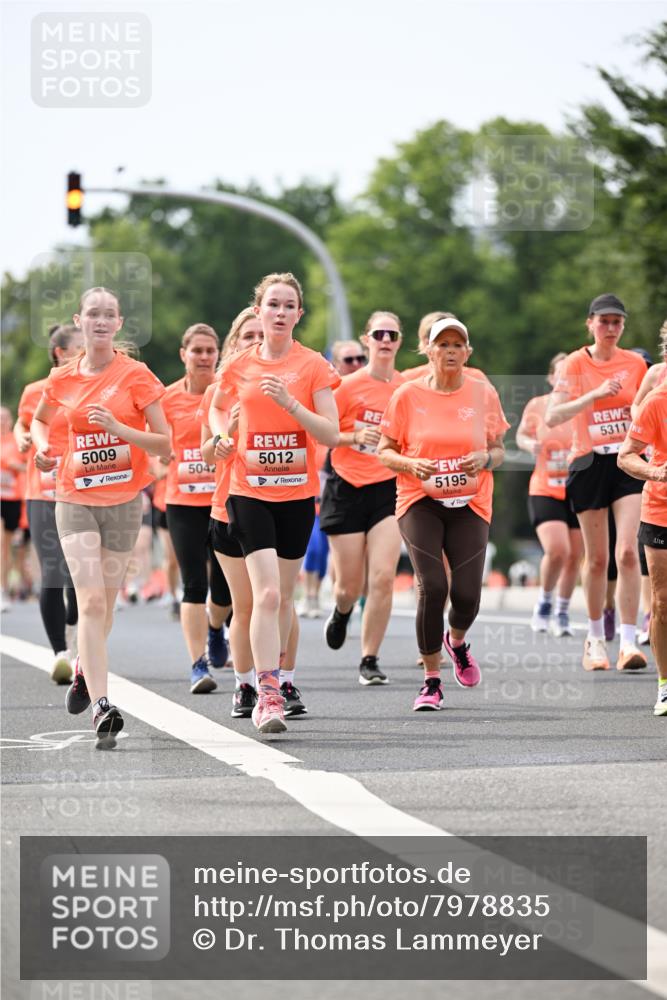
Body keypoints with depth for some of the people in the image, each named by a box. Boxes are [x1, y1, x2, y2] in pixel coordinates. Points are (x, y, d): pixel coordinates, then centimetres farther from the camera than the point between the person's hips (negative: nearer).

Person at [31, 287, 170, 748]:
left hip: (124, 500, 0)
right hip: (75, 500, 0)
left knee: (104, 602, 11)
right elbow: (39, 419, 26)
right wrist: (43, 447, 5)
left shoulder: (136, 376, -4)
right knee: (91, 601, -13)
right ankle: (103, 709, -18)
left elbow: (165, 443, -6)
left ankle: (85, 670, 40)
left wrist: (118, 428, -20)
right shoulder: (63, 379, 4)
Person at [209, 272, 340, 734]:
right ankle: (268, 696, -18)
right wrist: (222, 436, 0)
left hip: (297, 492, 1)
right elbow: (217, 408, 22)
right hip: (250, 491, -1)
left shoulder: (313, 366, -2)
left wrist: (290, 402, -21)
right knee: (267, 592, -15)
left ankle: (275, 677, 30)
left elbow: (331, 435, -8)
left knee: (283, 595, 11)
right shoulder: (239, 366, 2)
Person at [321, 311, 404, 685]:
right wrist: (355, 436, -16)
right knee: (350, 584, 5)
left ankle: (370, 660, -2)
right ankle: (342, 612, 43)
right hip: (348, 489, -1)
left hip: (389, 489, 1)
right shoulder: (348, 386, -5)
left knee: (383, 577, -13)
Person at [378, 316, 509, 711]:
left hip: (470, 504, 2)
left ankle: (457, 641, 33)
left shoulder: (484, 394, 3)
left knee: (467, 595, -6)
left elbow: (499, 449, 11)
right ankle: (432, 682, -2)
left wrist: (485, 459, -12)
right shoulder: (408, 395, -1)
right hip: (420, 501, -1)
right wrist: (411, 464, -15)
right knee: (431, 587, -16)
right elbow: (385, 451, 5)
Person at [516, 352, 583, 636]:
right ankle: (543, 603, 7)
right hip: (545, 491, -2)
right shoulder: (537, 405, -2)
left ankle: (562, 614, 27)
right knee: (557, 550, -20)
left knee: (574, 557, 6)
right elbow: (521, 435, 13)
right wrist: (529, 444, -9)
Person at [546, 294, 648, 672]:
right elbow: (553, 417, -13)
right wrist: (595, 394, -21)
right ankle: (595, 638, 22)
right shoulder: (575, 364, -2)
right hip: (590, 464, -1)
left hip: (629, 462, 1)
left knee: (628, 552, -14)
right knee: (597, 558, 5)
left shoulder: (635, 363, 6)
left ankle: (628, 642, -16)